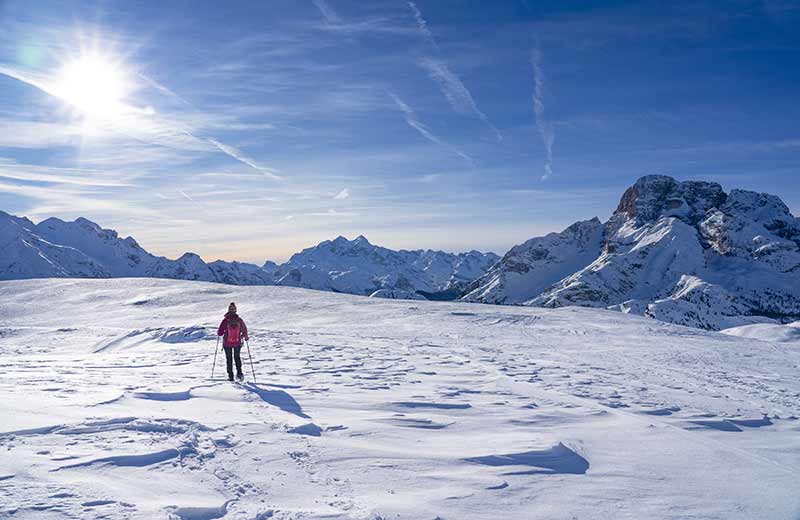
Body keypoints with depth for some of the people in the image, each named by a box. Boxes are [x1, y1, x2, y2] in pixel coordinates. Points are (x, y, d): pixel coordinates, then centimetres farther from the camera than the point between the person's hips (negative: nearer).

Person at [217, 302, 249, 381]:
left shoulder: (226, 320, -14)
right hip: (237, 343, 1)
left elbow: (219, 333, -13)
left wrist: (222, 332, 12)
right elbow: (244, 330, 2)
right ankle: (239, 373, 3)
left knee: (229, 359, 12)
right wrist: (245, 337, 22)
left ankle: (231, 376, 11)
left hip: (227, 343, -1)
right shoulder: (239, 320, -8)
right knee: (237, 357, 19)